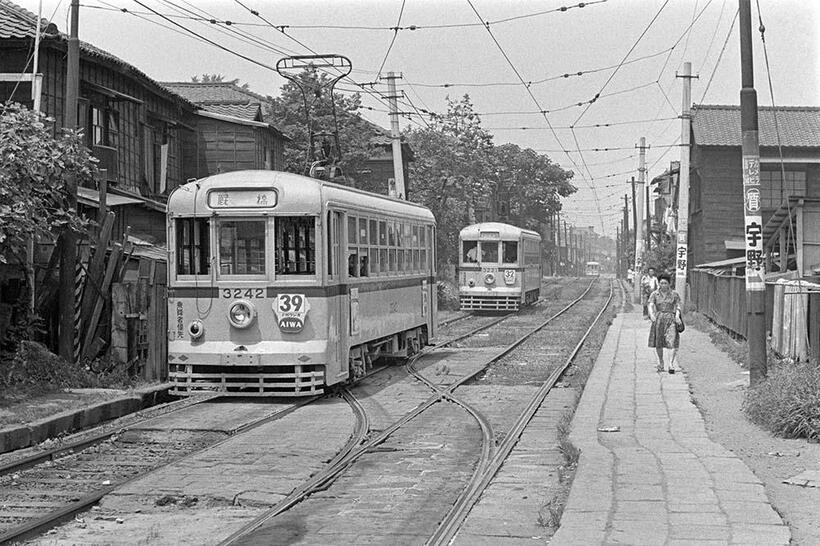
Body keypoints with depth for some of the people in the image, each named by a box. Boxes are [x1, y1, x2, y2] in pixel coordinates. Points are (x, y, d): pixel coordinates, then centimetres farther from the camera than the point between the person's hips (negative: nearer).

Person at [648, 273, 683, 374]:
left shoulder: (674, 294, 9)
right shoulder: (654, 294, 8)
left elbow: (678, 307, 3)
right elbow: (651, 306, -4)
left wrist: (677, 316, -17)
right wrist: (651, 314, -24)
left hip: (671, 319, -1)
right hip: (658, 319, 1)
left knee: (672, 341, -16)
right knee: (658, 343, 4)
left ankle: (671, 364, -22)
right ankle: (661, 363, 24)